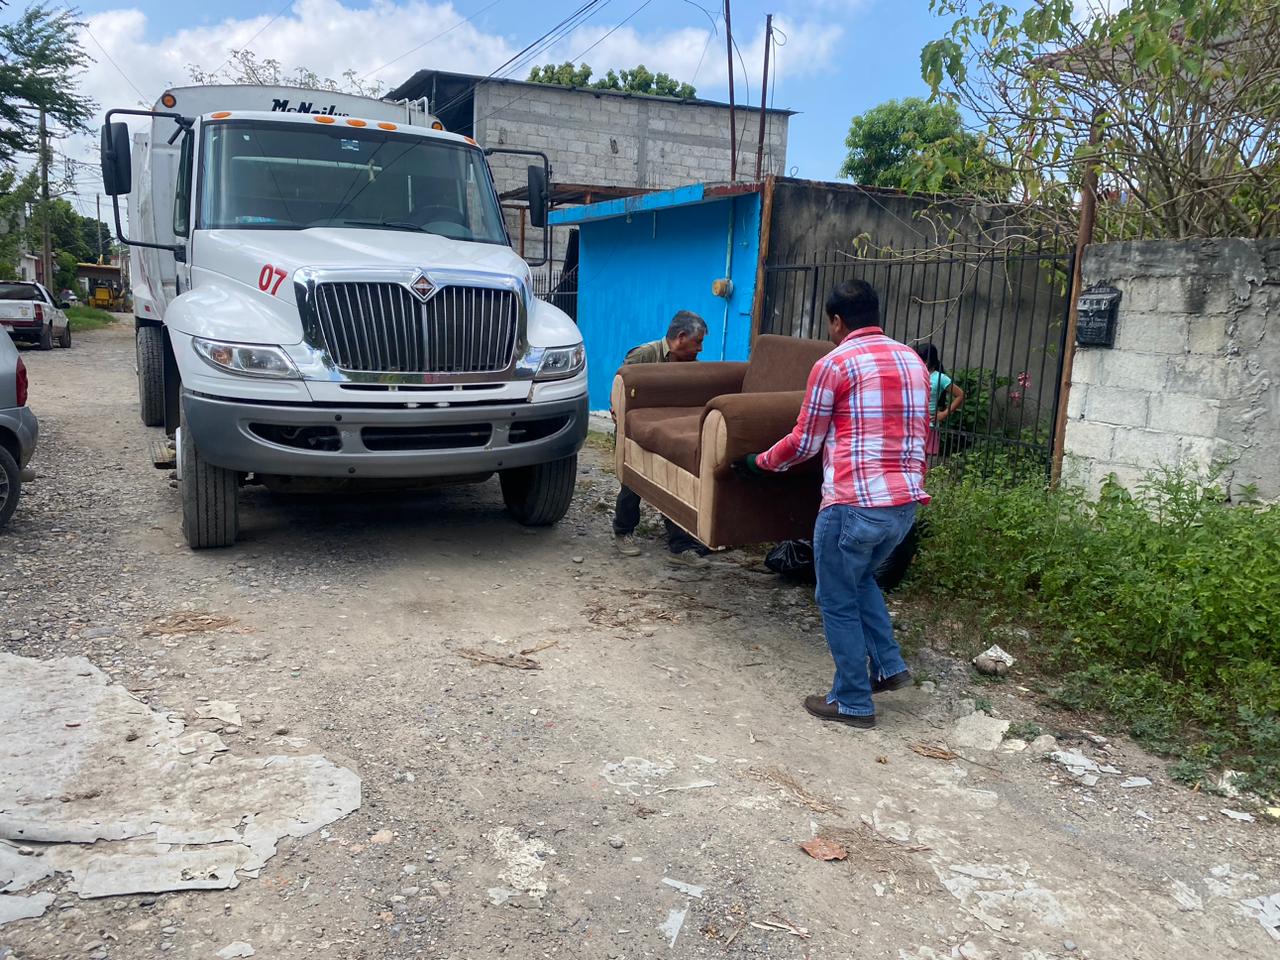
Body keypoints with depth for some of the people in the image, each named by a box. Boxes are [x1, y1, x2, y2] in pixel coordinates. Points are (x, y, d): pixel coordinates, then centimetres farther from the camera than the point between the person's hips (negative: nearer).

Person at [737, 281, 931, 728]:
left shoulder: (834, 364, -7)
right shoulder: (913, 360, 13)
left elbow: (804, 443, -2)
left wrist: (759, 462, 15)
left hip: (854, 504, -7)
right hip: (905, 503, 7)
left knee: (838, 601, 9)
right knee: (861, 578, 30)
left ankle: (852, 702, 17)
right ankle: (888, 665, 25)